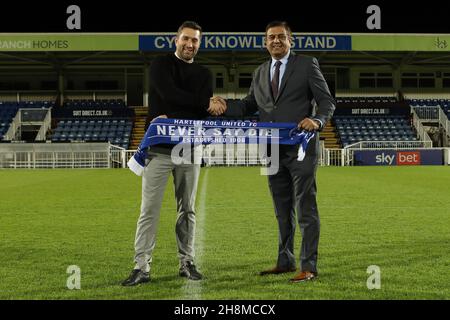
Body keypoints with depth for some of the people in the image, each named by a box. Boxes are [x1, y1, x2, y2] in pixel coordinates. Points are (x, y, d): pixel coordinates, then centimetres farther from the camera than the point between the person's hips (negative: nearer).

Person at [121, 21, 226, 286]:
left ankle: (187, 263, 16)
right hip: (159, 148, -3)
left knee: (188, 209, 8)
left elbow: (203, 114, -2)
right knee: (150, 209, -5)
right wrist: (207, 102, -15)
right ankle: (142, 267, -3)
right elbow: (169, 94, -17)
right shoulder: (161, 65, 2)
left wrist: (171, 119, -17)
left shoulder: (204, 75, 11)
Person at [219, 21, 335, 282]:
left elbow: (327, 101, -3)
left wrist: (317, 120, -23)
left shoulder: (307, 65, -1)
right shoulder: (260, 72, 15)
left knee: (306, 209, -4)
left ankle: (309, 266, 0)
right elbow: (249, 106, 16)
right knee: (283, 210, 14)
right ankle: (285, 261, 24)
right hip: (273, 152, 6)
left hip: (301, 148, -6)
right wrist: (226, 108, -3)